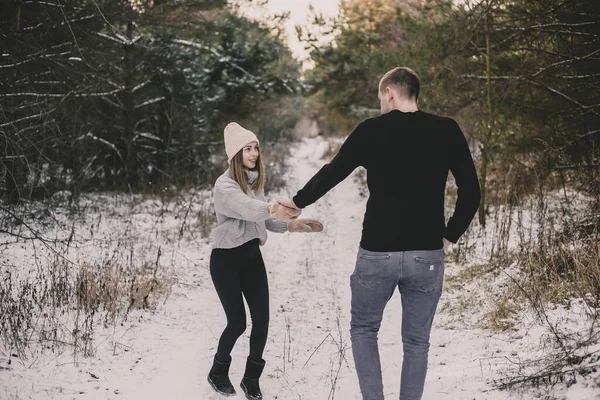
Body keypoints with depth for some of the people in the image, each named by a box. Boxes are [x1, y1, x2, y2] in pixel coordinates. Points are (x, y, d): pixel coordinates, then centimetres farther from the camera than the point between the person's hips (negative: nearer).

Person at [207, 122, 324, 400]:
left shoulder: (255, 181, 7)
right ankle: (218, 373, 24)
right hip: (227, 258, -6)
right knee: (237, 321, -2)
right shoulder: (225, 185, -18)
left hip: (252, 255, 7)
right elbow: (249, 209, -38)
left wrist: (292, 225, -3)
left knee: (261, 318, 0)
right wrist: (273, 208, -58)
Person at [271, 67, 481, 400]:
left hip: (377, 253, -1)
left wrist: (297, 204, 22)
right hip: (427, 255, 1)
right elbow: (471, 191, -1)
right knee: (416, 342, 14)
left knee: (363, 329, 19)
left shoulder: (370, 131, -3)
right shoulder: (447, 131, 1)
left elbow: (330, 174, 7)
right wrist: (450, 236, 10)